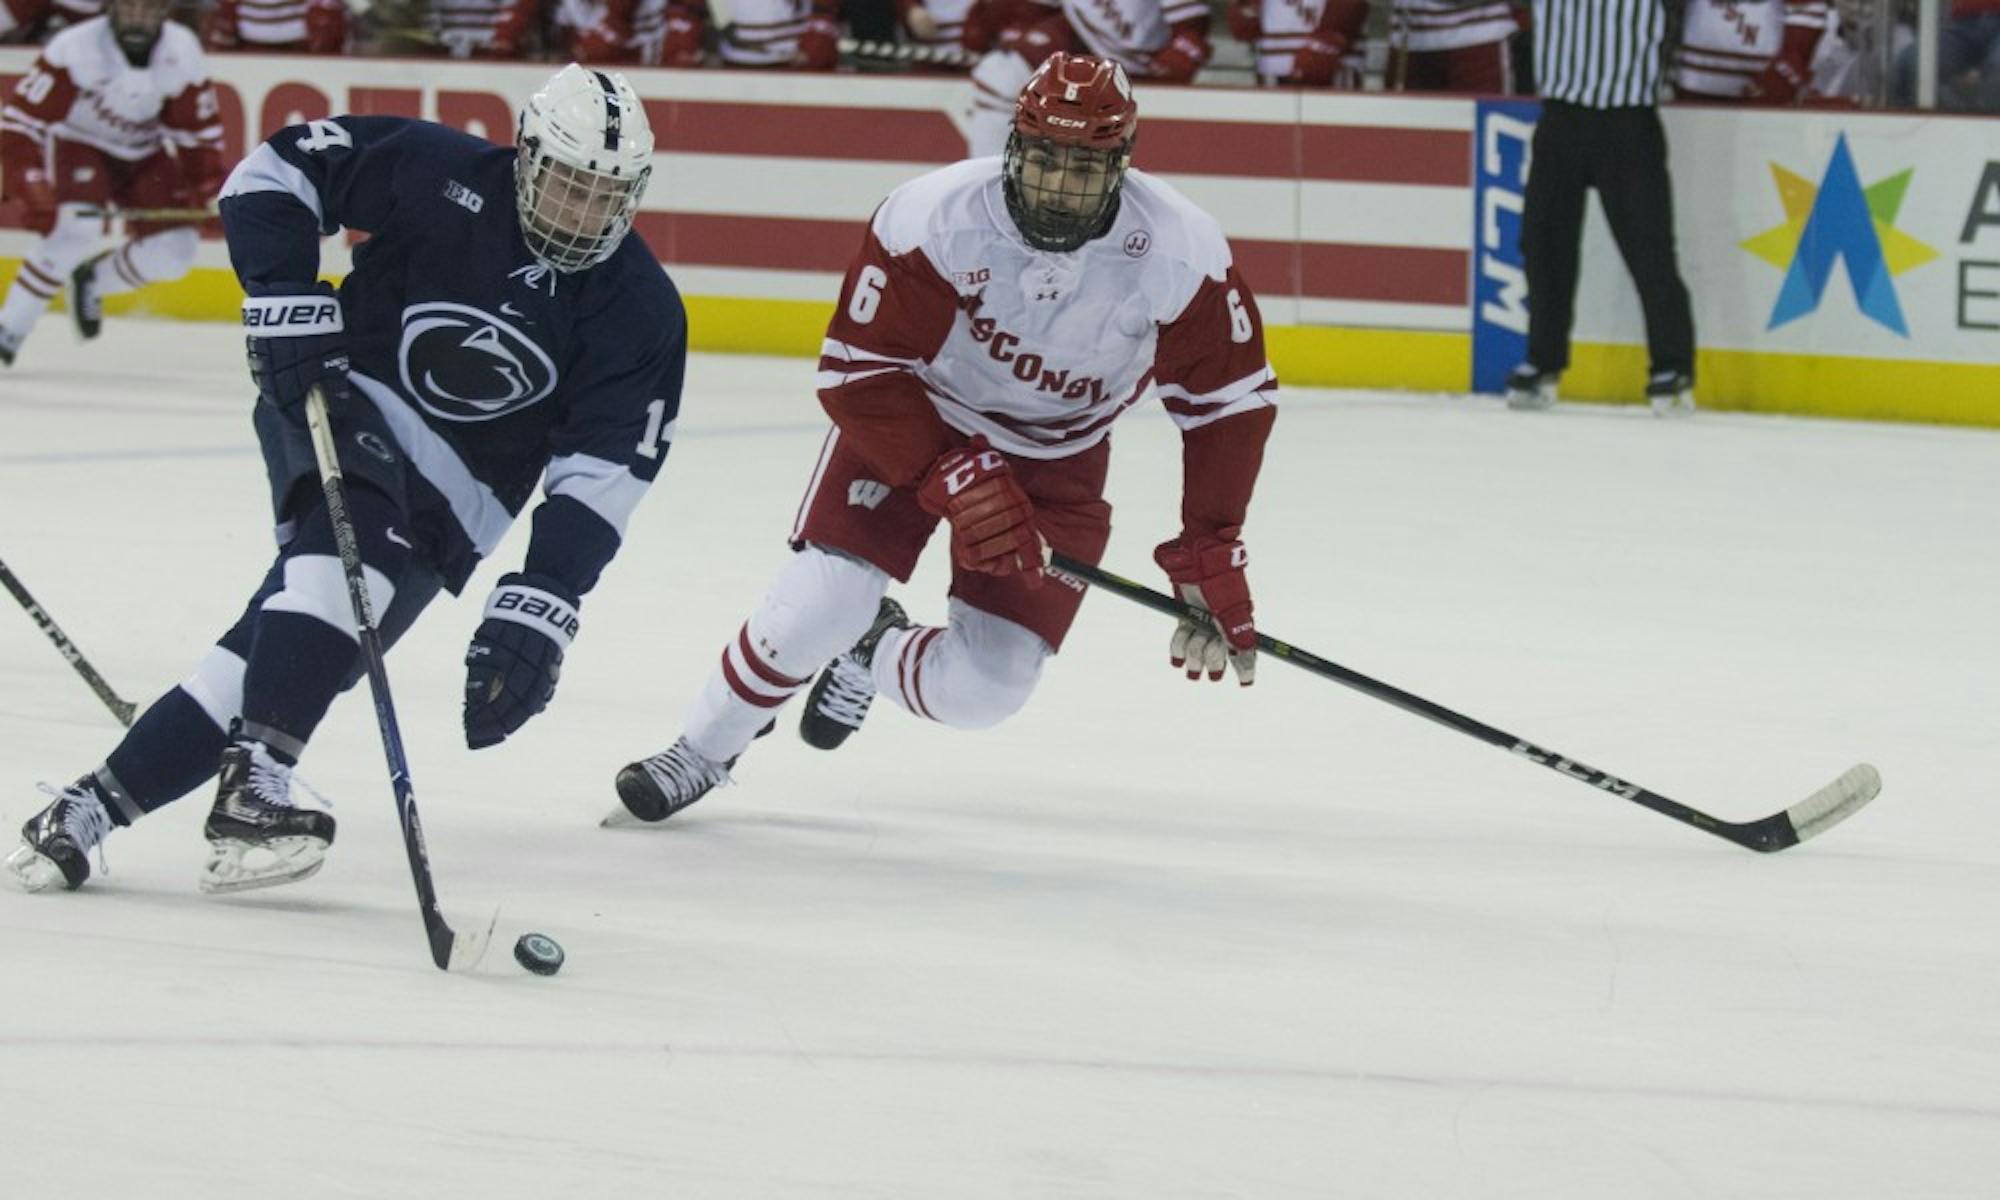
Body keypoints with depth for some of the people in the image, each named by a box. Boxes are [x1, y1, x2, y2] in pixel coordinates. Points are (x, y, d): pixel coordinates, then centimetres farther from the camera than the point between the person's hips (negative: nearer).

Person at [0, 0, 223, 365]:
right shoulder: (74, 48, -29)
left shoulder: (182, 51, -16)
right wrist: (34, 194, -38)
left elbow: (199, 129, -1)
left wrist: (205, 184, -11)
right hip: (78, 143, -4)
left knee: (174, 252, -11)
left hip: (145, 153, 4)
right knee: (79, 228, -31)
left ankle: (92, 282, 17)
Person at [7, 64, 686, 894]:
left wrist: (536, 611, -26)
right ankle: (252, 787, -39)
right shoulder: (436, 175, -13)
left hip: (453, 494, 2)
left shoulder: (644, 317, -10)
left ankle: (95, 804, -4)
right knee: (351, 538, -34)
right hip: (342, 400, -2)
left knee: (284, 646, -10)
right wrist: (287, 302, -19)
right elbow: (275, 171, -6)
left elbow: (602, 479, -15)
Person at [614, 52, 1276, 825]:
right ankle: (703, 751, 7)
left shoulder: (1181, 255, -24)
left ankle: (873, 654, 27)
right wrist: (956, 479, -33)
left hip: (1055, 463, 2)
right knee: (821, 605, -20)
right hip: (914, 421, -2)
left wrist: (1210, 557, -16)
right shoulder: (933, 219, -29)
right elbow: (857, 372, -24)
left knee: (980, 689, -8)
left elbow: (1229, 403, -13)